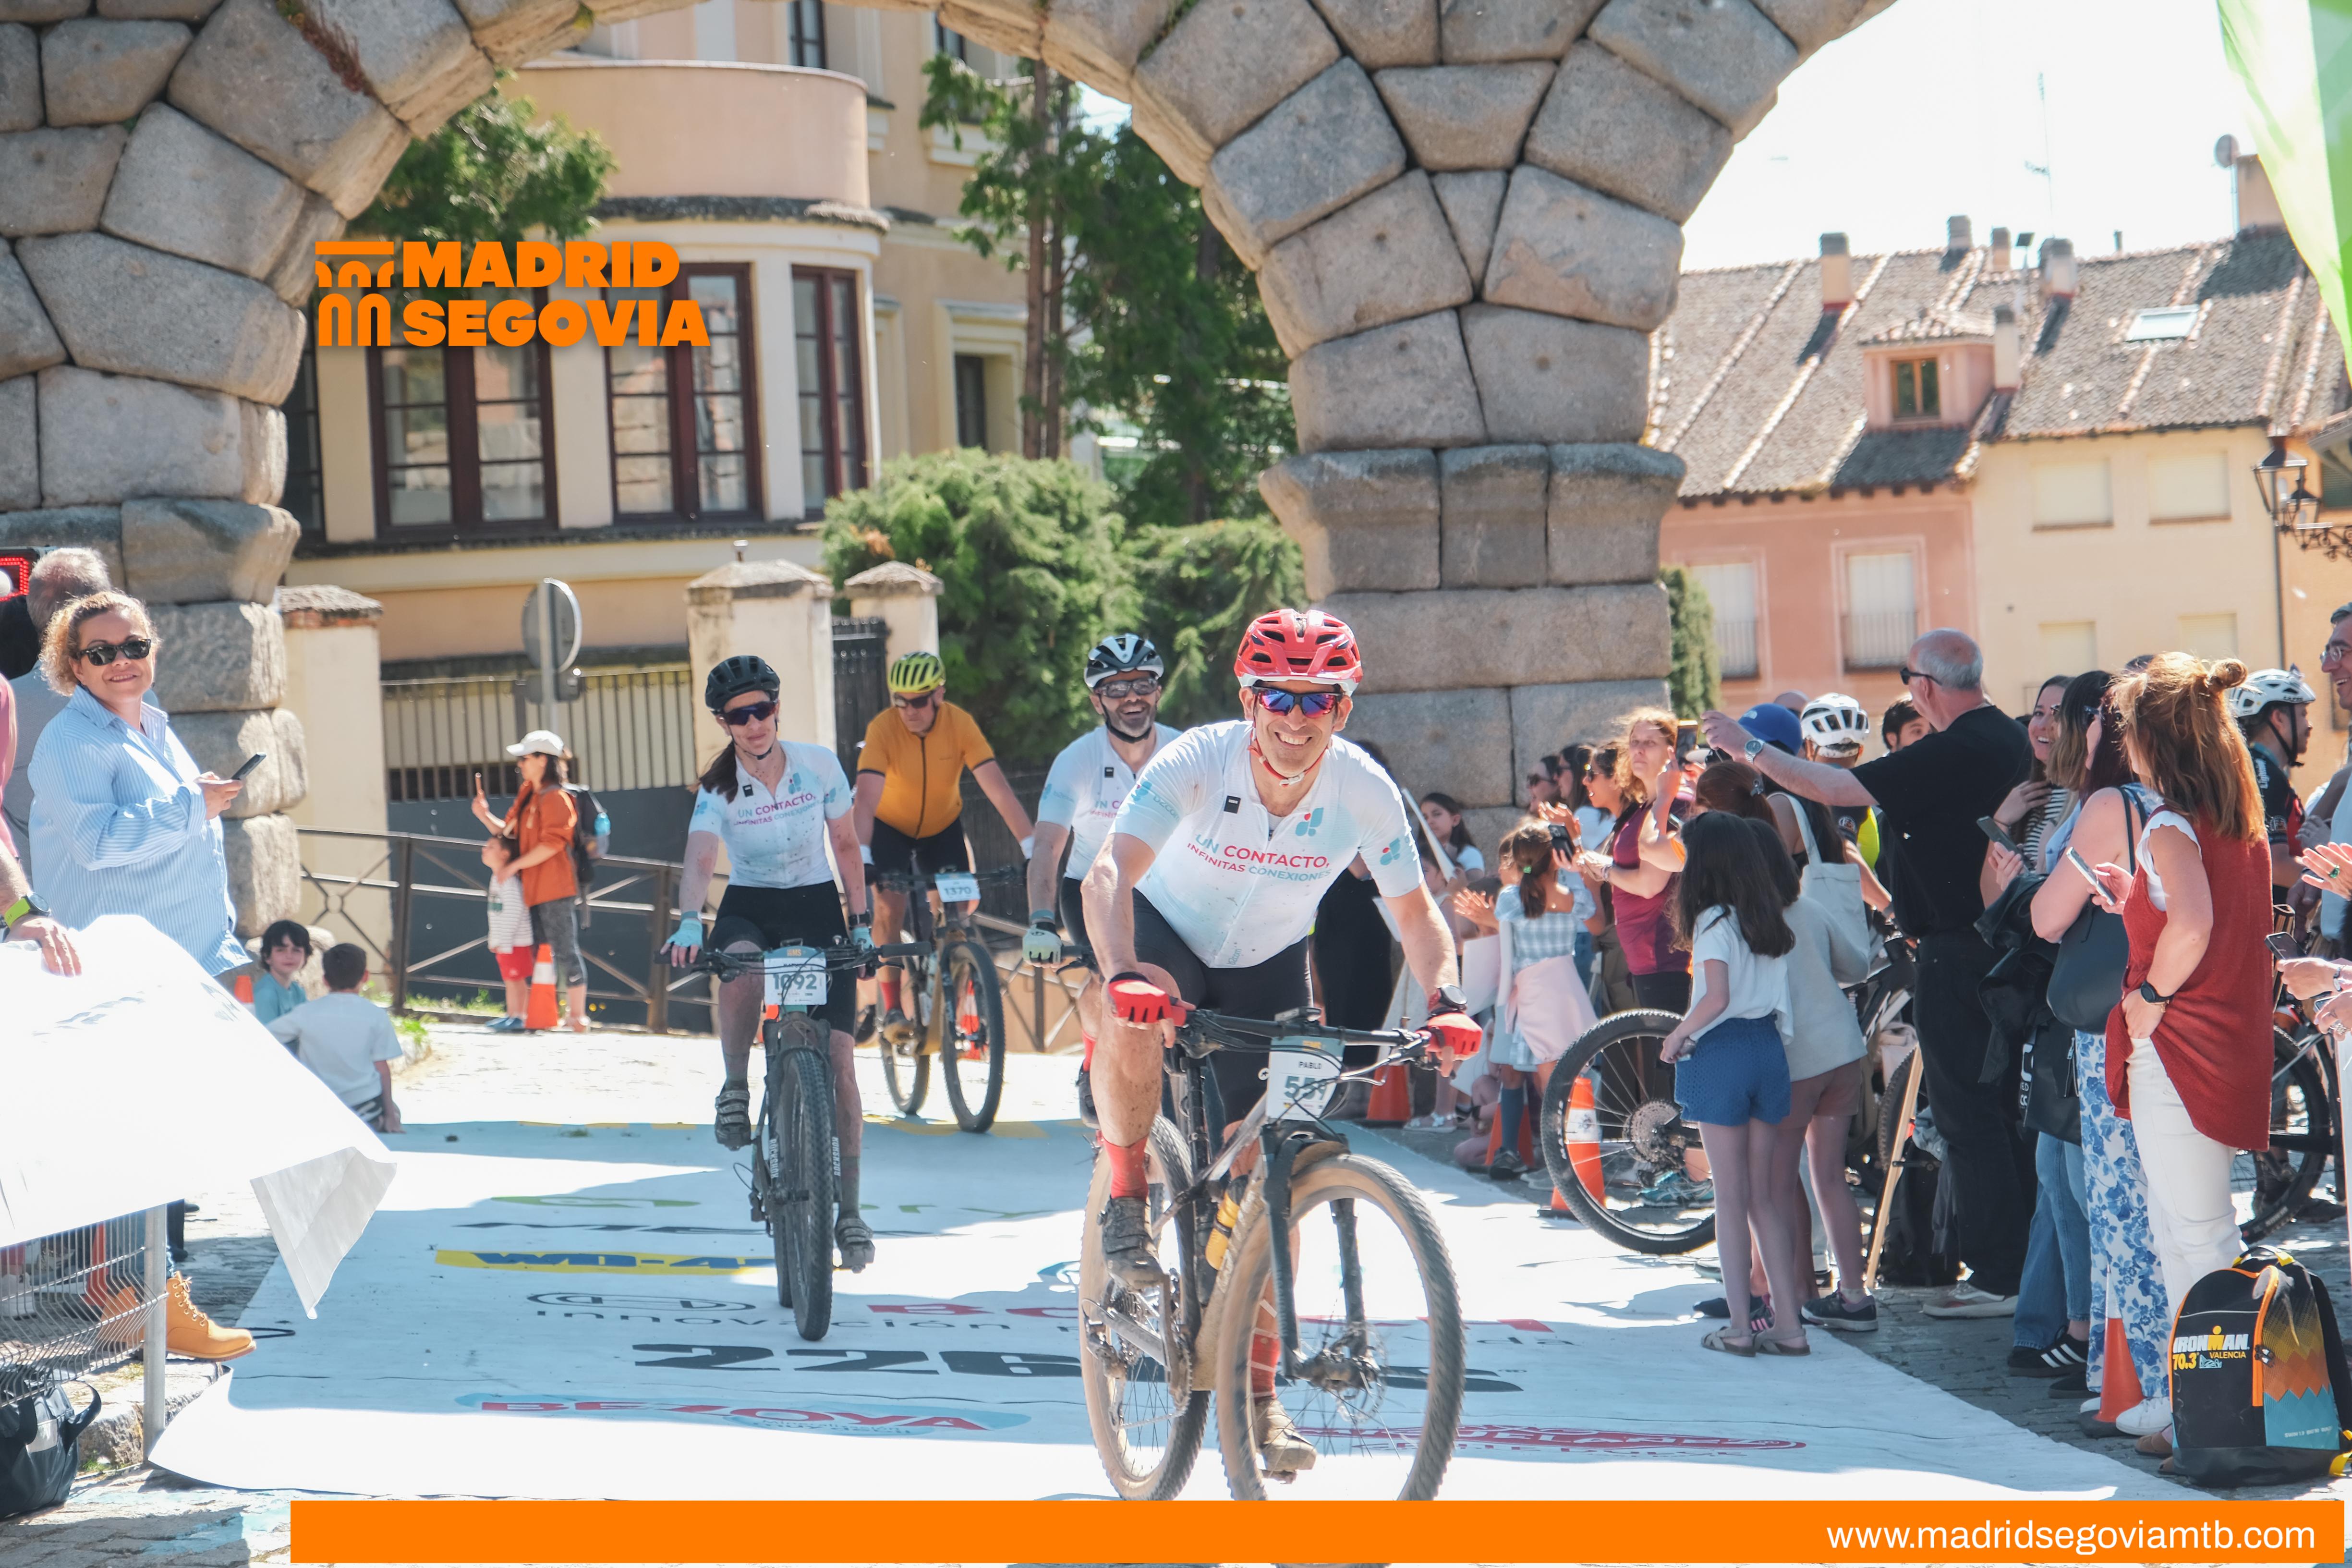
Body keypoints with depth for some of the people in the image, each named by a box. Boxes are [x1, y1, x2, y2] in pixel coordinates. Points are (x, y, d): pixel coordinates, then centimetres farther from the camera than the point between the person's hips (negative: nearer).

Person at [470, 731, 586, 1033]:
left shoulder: (556, 798, -13)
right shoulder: (527, 795, 17)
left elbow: (551, 844, -20)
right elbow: (509, 831, 19)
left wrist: (514, 865, -15)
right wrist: (485, 816, 2)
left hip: (556, 889, -10)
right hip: (535, 890, 10)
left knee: (565, 951, -9)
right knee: (541, 952, 13)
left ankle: (579, 1019, -6)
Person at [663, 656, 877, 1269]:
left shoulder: (819, 765, -8)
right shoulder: (717, 790, -13)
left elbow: (846, 845, 4)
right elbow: (700, 860, -29)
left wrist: (862, 921, 1)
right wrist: (690, 923, -47)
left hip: (817, 907, 1)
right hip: (749, 908, -1)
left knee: (840, 1057, -8)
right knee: (743, 968, -41)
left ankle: (848, 1210, 2)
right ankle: (735, 1086, -15)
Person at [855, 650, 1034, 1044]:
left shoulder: (960, 724, -26)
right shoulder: (883, 728, -30)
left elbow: (998, 790, -30)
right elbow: (867, 798, -38)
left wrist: (1032, 849, -36)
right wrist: (862, 858, -51)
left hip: (943, 827, 2)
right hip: (891, 827, -2)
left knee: (956, 915, -8)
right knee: (890, 907, -19)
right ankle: (892, 1009, -11)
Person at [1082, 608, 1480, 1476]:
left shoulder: (1365, 791, -21)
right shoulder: (1196, 762, -30)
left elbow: (1415, 910, -9)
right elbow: (1110, 872, -40)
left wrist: (1445, 997, -29)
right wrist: (1122, 971, -59)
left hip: (1269, 965, 2)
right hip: (1170, 934, -2)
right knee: (1131, 1027, -39)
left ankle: (1258, 1394, 7)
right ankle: (1128, 1206, -14)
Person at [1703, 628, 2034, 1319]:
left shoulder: (1949, 754, -20)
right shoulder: (2010, 739, 9)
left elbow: (1833, 788, -19)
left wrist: (1748, 748, -7)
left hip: (1956, 954, -10)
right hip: (2000, 944, 10)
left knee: (1968, 1114, -5)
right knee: (2001, 1108, 16)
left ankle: (1997, 1278, -3)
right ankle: (2027, 1257, 21)